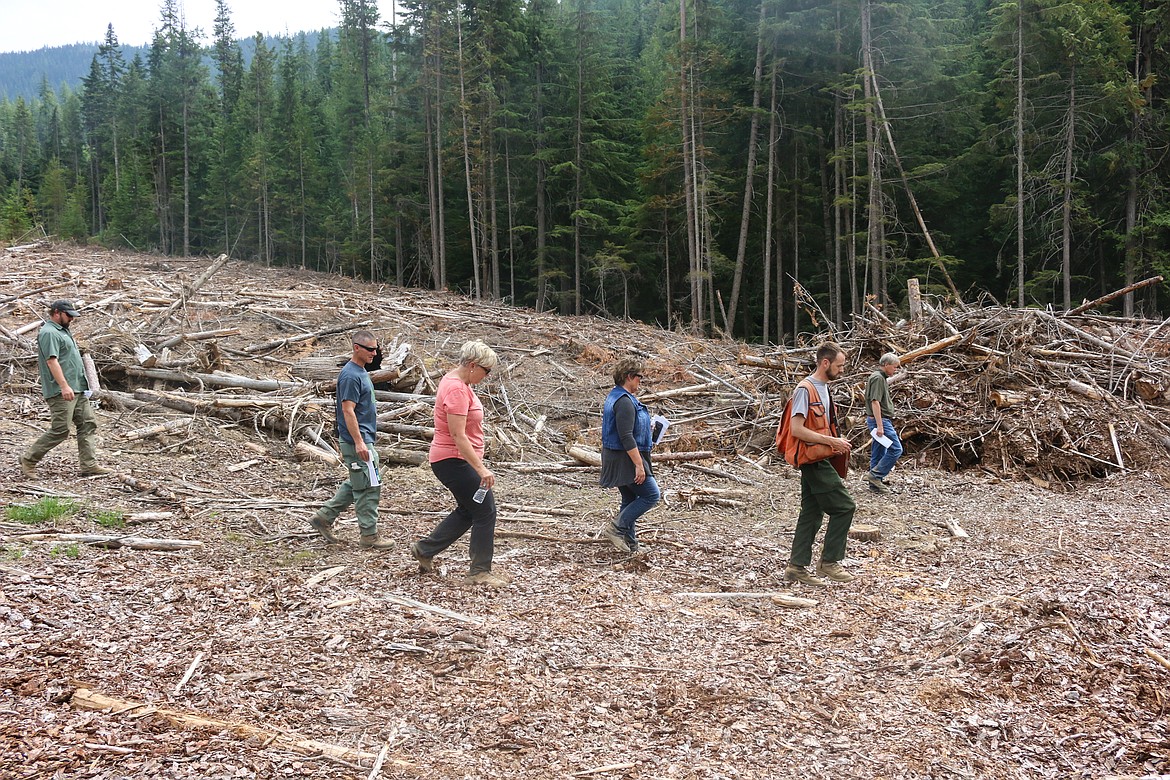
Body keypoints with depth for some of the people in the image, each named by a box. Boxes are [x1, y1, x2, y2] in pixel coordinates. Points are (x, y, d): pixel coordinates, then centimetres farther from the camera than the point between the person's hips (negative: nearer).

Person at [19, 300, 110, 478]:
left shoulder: (62, 331, 20)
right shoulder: (49, 333, -12)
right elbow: (52, 361, -21)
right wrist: (64, 386, -27)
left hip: (78, 390, 10)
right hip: (61, 392, -10)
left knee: (88, 425, 4)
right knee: (60, 430, -8)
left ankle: (90, 465, 4)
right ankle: (29, 460, 7)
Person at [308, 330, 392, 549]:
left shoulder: (360, 371, 14)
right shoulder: (351, 375, -17)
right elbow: (348, 410, -21)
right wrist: (359, 442, -24)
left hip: (363, 439, 10)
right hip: (357, 441, -10)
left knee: (356, 484, 18)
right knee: (369, 486, -3)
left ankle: (323, 517, 24)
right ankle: (369, 535, 6)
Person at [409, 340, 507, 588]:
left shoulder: (456, 381, 11)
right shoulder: (457, 389, -22)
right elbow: (458, 436, -27)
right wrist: (480, 469, -29)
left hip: (454, 460, 11)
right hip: (454, 461, -11)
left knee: (468, 510, 18)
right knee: (485, 512, -4)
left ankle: (424, 549, 26)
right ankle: (480, 572, 4)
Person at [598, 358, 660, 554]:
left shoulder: (614, 397, 13)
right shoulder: (624, 402, -21)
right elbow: (626, 437, -26)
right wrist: (639, 465, -24)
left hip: (615, 456, 11)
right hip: (625, 458, -11)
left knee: (630, 499, 15)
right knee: (651, 495, -4)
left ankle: (629, 543, 19)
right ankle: (616, 527, -5)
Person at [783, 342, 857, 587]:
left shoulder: (823, 388, 15)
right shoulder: (806, 389, -15)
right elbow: (797, 429, -22)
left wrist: (837, 442, 9)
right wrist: (831, 441, -20)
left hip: (818, 460, 10)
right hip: (814, 460, -10)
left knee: (811, 513, 10)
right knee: (844, 506, -7)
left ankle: (797, 567, 14)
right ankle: (829, 562, 2)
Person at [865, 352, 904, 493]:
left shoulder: (880, 378, 19)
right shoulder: (878, 378, -14)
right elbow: (875, 402, -22)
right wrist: (879, 426, -25)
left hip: (879, 421, 11)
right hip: (880, 420, -11)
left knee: (878, 453, 11)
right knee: (896, 449, -11)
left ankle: (875, 484, 13)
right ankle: (875, 475, -10)